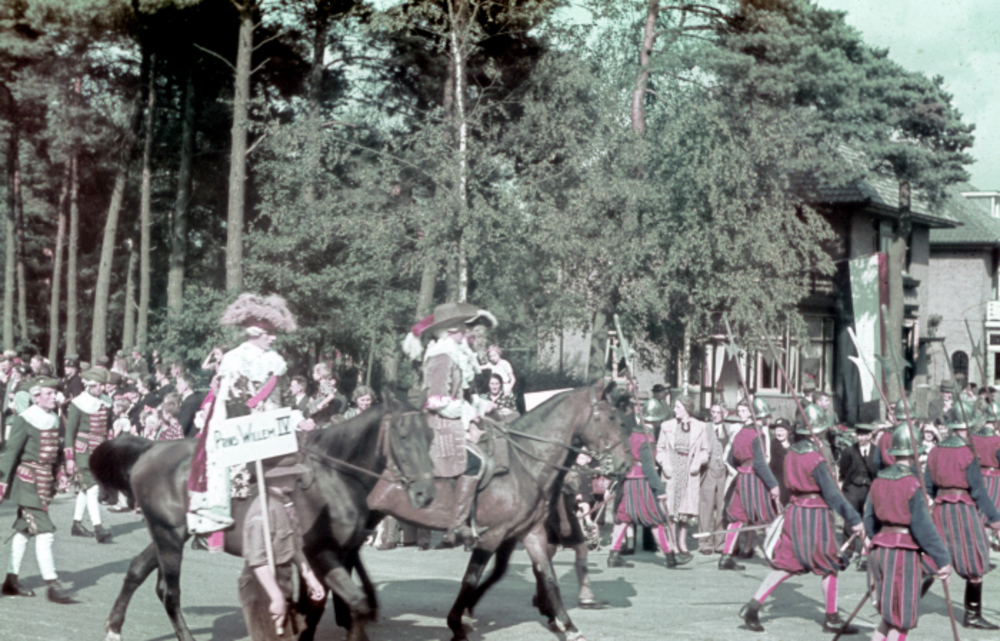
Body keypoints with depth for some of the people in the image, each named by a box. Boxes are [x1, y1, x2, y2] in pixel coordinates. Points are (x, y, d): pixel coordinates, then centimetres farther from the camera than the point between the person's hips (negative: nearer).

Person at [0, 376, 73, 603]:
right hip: (28, 480, -8)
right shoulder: (24, 420, -13)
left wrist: (54, 481, 19)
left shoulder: (54, 419, 9)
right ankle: (53, 585, -11)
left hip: (45, 480, 8)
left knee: (24, 530, 15)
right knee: (45, 532, -11)